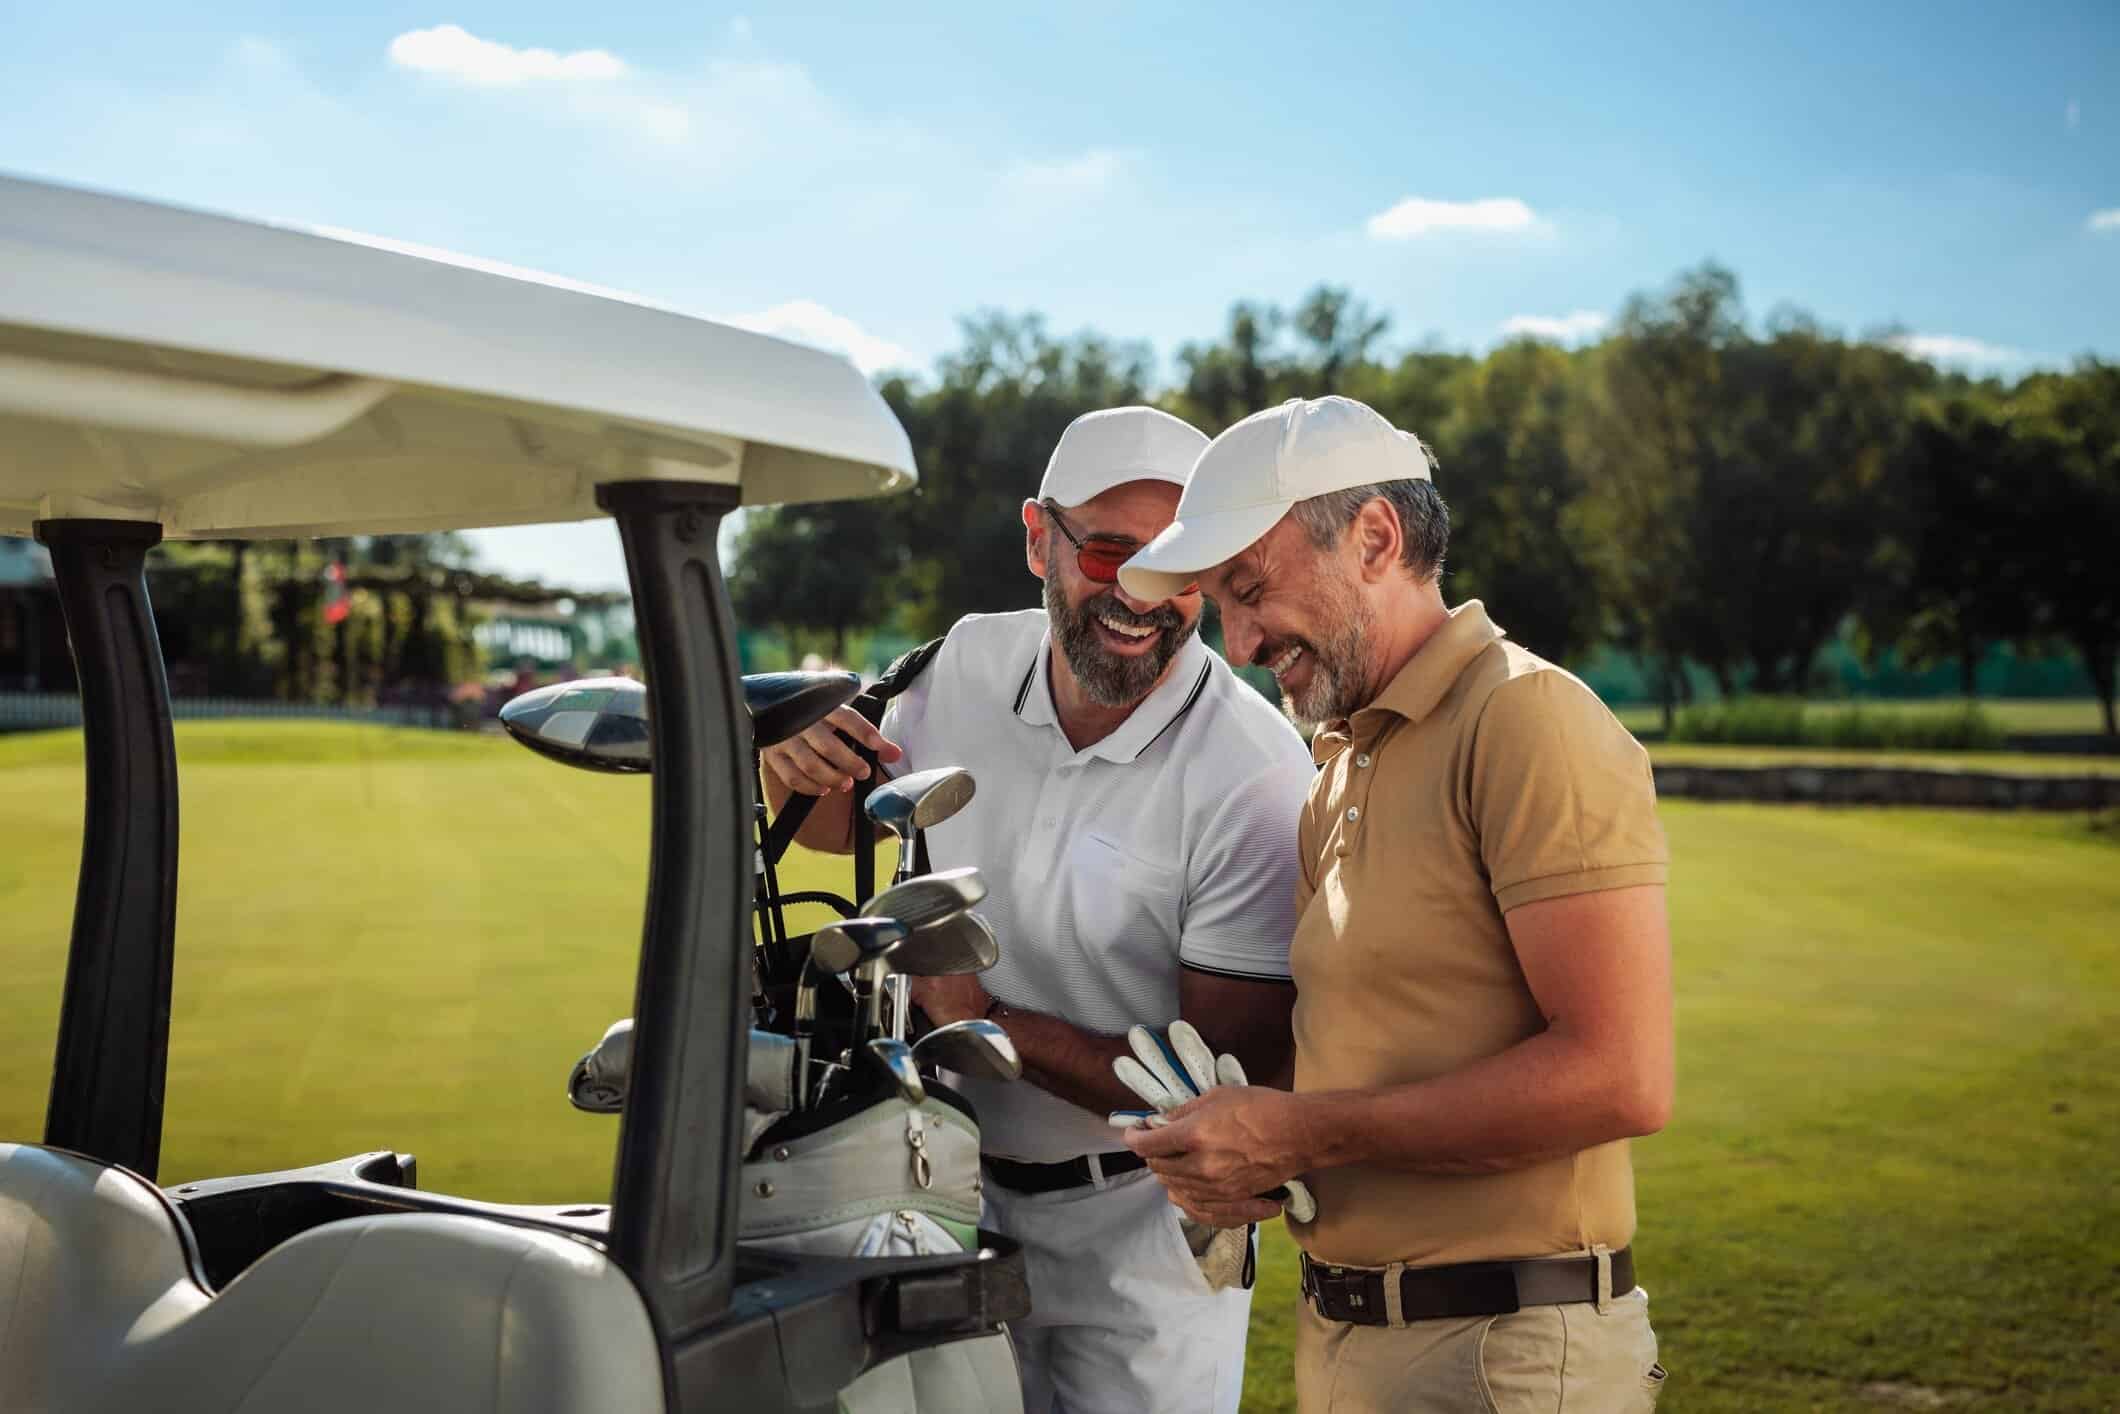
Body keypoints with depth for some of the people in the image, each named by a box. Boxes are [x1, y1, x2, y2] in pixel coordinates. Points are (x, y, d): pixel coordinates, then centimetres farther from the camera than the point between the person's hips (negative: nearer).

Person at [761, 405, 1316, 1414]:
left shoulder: (1257, 781, -24)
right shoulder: (968, 665, -7)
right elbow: (842, 826, 12)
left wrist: (988, 1020, -26)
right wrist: (801, 770, -12)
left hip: (1137, 1226, -4)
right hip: (959, 1190, 5)